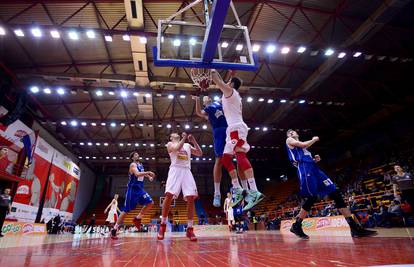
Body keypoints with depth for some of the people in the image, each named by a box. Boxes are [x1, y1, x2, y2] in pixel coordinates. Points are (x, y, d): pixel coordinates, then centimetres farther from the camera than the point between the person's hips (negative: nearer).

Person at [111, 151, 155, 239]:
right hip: (132, 189, -7)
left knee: (150, 203, -4)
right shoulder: (133, 165, -11)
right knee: (126, 210, -4)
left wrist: (149, 176, 15)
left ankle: (137, 218, 8)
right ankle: (114, 228, 8)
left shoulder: (141, 165, 14)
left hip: (140, 189, 7)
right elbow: (137, 174, -29)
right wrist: (148, 172, -30)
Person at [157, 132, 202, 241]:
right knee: (169, 196, -16)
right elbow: (177, 148, -9)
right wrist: (184, 138, 0)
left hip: (186, 171, 3)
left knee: (191, 198, -9)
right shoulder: (170, 144, 14)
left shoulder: (188, 145, 26)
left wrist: (194, 141, 8)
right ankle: (163, 225, 1)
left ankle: (189, 229, -3)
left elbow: (200, 153, 17)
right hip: (175, 170, -3)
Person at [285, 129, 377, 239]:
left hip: (314, 168, 8)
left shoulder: (301, 145, 33)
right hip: (304, 169, -8)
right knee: (312, 198, -16)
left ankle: (355, 227, -2)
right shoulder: (289, 140, 10)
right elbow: (304, 145, -7)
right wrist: (314, 139, 9)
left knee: (335, 193, -1)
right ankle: (296, 226, -4)